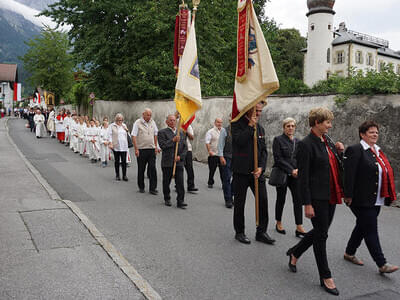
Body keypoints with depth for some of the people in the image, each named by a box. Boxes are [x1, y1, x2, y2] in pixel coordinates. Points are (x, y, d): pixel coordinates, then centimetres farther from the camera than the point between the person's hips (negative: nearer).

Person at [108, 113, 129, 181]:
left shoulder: (124, 125, 15)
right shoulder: (112, 126, 2)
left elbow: (127, 135, 24)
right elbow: (110, 135, -3)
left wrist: (127, 130, 4)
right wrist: (110, 143, -13)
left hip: (124, 146, 3)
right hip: (116, 146, -2)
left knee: (124, 161, -2)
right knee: (117, 161, 5)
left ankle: (124, 175, 4)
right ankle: (117, 175, 15)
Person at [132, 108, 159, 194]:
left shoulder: (152, 122, 9)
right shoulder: (138, 123, -5)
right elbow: (133, 136, -8)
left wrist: (156, 146, 11)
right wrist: (136, 149, -13)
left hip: (151, 149, 3)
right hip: (141, 149, -3)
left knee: (152, 168, -2)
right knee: (141, 169, 7)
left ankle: (153, 188, 3)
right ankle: (141, 187, 20)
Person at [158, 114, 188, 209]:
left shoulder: (181, 133, 13)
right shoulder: (162, 132, 0)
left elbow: (185, 147, 9)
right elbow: (162, 146, -13)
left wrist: (180, 156, -6)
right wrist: (173, 140, -19)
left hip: (179, 162, 2)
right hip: (167, 162, -2)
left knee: (180, 182, -4)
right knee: (166, 182, 10)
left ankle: (180, 201, 0)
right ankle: (167, 199, 29)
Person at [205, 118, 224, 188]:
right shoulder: (210, 132, 0)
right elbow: (207, 142, -7)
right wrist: (209, 151, -18)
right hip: (213, 154, -3)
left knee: (223, 170, 2)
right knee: (212, 170, 4)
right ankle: (210, 183, 19)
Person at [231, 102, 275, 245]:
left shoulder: (260, 128, 12)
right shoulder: (237, 124, -5)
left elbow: (264, 150, 10)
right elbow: (240, 141, -23)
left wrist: (261, 167, -4)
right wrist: (251, 126, -16)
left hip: (257, 171, 5)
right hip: (241, 171, -5)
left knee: (263, 200, 2)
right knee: (239, 203, 6)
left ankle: (261, 232, 15)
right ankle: (239, 232, 21)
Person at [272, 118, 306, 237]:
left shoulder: (297, 141, 12)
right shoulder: (278, 140, -5)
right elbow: (278, 159, -12)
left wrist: (298, 170, -6)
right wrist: (291, 170, -16)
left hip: (295, 175, 4)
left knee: (298, 199, -3)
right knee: (281, 199, 7)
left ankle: (299, 228, 1)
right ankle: (278, 224, 25)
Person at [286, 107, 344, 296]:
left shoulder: (327, 141, 10)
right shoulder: (306, 144, -14)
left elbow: (336, 166, 18)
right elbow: (303, 176, -17)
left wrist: (340, 151, 1)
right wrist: (307, 204, -18)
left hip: (331, 196, 8)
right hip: (317, 197, -8)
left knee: (320, 231, 17)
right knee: (321, 235, 3)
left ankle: (294, 253, 38)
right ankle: (325, 277, 17)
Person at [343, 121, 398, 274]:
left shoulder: (378, 151, 15)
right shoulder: (355, 150, -13)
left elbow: (385, 172, 20)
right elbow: (349, 174, -17)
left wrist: (387, 196, 18)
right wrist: (349, 196, -20)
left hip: (376, 200, 9)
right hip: (362, 200, -9)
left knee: (362, 227, 17)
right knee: (371, 231, -3)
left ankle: (349, 253, 31)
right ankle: (382, 264, 3)